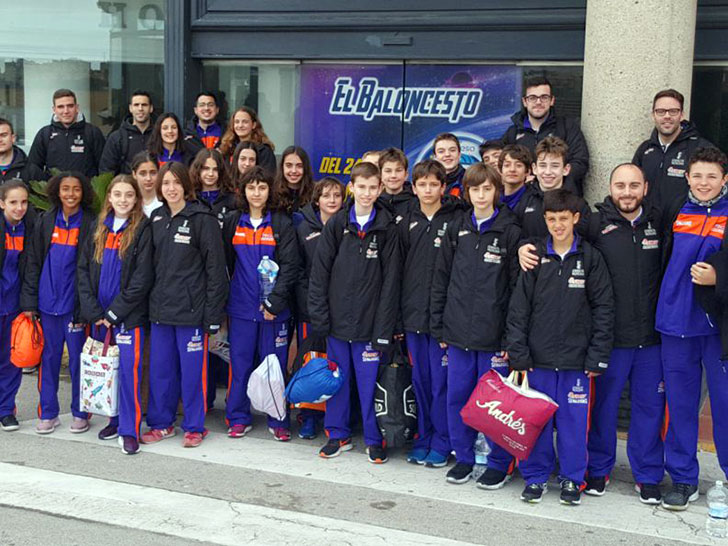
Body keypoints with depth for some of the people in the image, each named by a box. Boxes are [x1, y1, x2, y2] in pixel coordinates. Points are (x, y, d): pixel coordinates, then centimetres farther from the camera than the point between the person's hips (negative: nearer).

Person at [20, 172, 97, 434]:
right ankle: (48, 413, 19)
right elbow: (33, 262, 6)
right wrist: (29, 302, 0)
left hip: (75, 303, -3)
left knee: (78, 358, 4)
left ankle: (80, 413, 17)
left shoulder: (90, 223, -3)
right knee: (49, 357, 9)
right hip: (48, 302, 3)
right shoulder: (46, 221, 6)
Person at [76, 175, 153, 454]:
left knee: (129, 370, -6)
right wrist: (94, 311, -4)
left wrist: (114, 312, -13)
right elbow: (83, 270, 7)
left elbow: (142, 278, -11)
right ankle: (115, 419, 24)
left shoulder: (143, 230, -4)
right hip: (99, 316, 5)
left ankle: (130, 430, 0)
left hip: (129, 316, -5)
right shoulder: (99, 229, 10)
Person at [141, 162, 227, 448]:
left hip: (191, 308, -6)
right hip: (160, 307, 6)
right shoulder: (156, 219, 11)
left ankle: (194, 426, 15)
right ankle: (161, 422, 25)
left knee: (192, 368, 1)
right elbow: (150, 263, 16)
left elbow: (215, 268, -10)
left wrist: (213, 314, -13)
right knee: (160, 367, 11)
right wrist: (150, 301, 9)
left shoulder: (202, 218, -8)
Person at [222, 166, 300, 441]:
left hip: (274, 307, -2)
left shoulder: (282, 224, -1)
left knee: (275, 364, 3)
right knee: (240, 362, 6)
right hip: (241, 306, 2)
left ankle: (278, 421, 13)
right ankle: (239, 418, 18)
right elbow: (225, 264, 11)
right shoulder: (232, 222, 8)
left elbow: (290, 266, -6)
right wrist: (223, 299, 5)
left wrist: (274, 301, -14)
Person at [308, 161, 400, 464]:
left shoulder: (387, 228, -1)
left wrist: (383, 329, -8)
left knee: (369, 381, 2)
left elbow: (390, 280, -3)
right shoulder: (336, 224, 2)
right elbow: (319, 272, 2)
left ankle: (374, 439, 17)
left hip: (369, 321, -2)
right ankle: (338, 435, 25)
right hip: (337, 319, 2)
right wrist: (319, 316, -4)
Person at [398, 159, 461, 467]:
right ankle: (423, 439, 22)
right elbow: (399, 268, 11)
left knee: (441, 380, 0)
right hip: (412, 313, 4)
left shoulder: (456, 220, -2)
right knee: (420, 379, 11)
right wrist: (398, 313, 6)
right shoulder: (407, 223, 11)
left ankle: (441, 443, 12)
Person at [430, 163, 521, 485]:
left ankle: (500, 462, 18)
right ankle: (463, 457, 24)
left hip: (493, 334, -4)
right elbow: (441, 280, 11)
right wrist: (438, 326, 7)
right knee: (457, 396, 9)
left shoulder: (510, 232, -4)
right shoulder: (456, 229, 8)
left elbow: (518, 286, -5)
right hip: (458, 331, 4)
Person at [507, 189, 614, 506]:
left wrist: (597, 357, -4)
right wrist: (518, 354, -3)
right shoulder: (536, 257, 3)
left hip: (576, 359, -1)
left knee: (574, 420, 5)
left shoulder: (590, 258, 0)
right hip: (539, 358, 1)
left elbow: (603, 310, 1)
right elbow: (518, 308, 2)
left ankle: (572, 478, 21)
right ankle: (536, 476, 22)